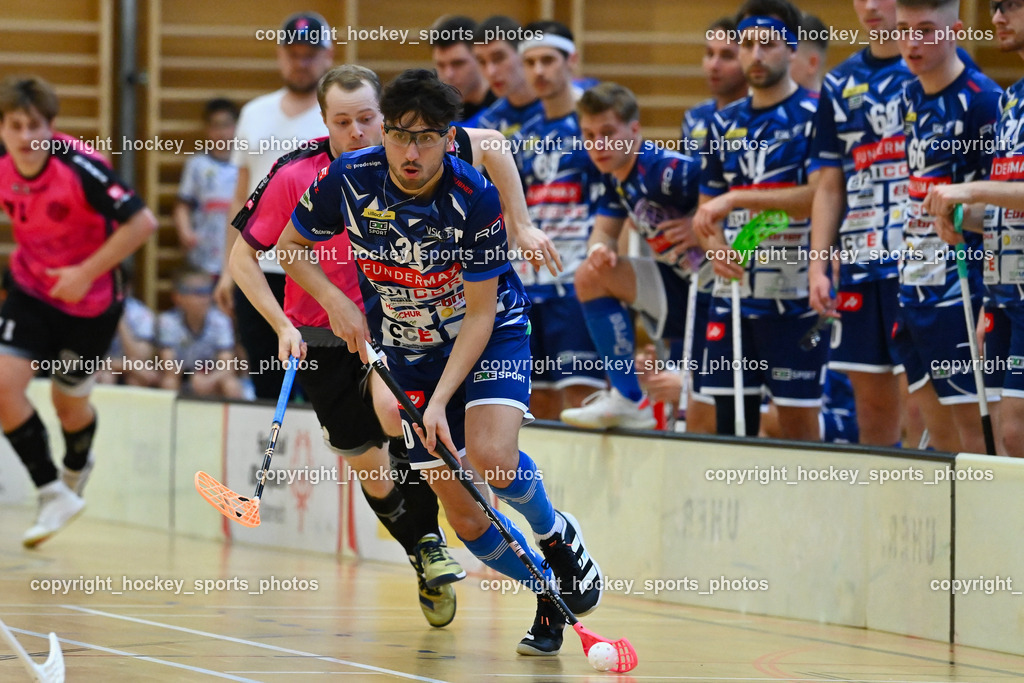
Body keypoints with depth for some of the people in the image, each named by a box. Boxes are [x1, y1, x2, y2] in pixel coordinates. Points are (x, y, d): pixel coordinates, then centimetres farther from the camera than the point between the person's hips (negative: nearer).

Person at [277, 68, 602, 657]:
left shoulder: (475, 199, -25)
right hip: (410, 352, 3)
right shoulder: (349, 180, -17)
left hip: (492, 335, -3)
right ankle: (550, 592, 21)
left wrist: (440, 401, -25)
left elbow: (480, 312, -19)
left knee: (492, 458, -31)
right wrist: (335, 302, -15)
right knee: (466, 519, -4)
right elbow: (291, 246, 1)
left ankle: (556, 535, 1)